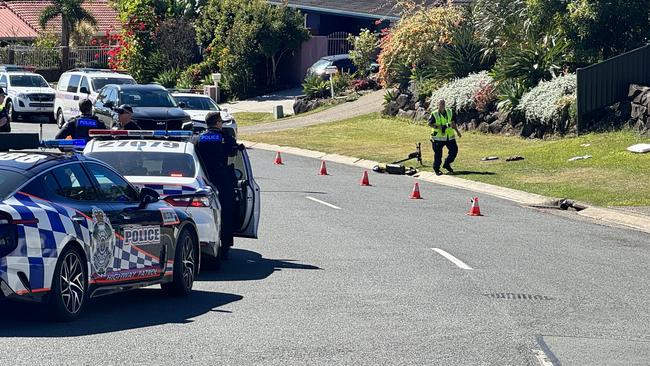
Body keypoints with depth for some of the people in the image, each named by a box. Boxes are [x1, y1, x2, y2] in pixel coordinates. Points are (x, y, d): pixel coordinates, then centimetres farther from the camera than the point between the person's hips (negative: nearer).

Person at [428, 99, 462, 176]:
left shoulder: (449, 112, 7)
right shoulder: (434, 114, -8)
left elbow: (453, 123, 16)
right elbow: (430, 124, -8)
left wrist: (457, 131, 15)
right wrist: (438, 127, -21)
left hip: (449, 136, 5)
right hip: (438, 137, -5)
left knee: (454, 150, 3)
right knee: (438, 154, 0)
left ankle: (447, 164, 22)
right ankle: (436, 169, 14)